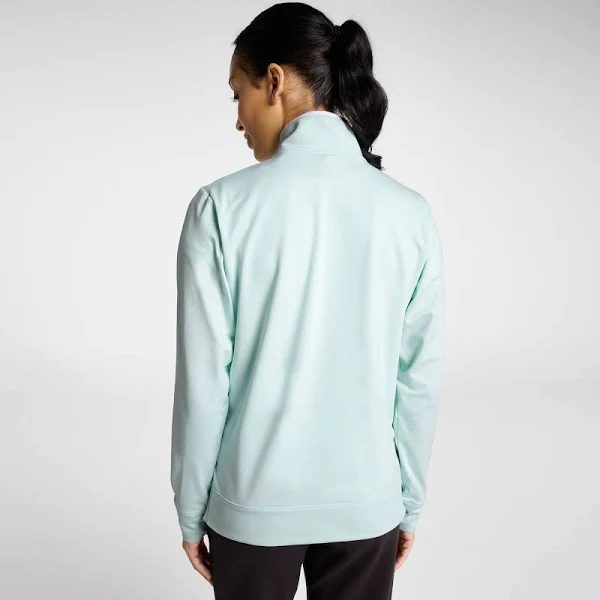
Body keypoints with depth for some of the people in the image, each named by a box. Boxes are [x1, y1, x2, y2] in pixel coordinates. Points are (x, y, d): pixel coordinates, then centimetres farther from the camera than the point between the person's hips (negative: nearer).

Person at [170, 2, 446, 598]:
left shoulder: (222, 207, -15)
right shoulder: (410, 212, -8)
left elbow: (203, 380, -12)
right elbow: (419, 380, -3)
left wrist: (191, 510, 2)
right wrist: (409, 502, 10)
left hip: (254, 502, -1)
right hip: (365, 502, 2)